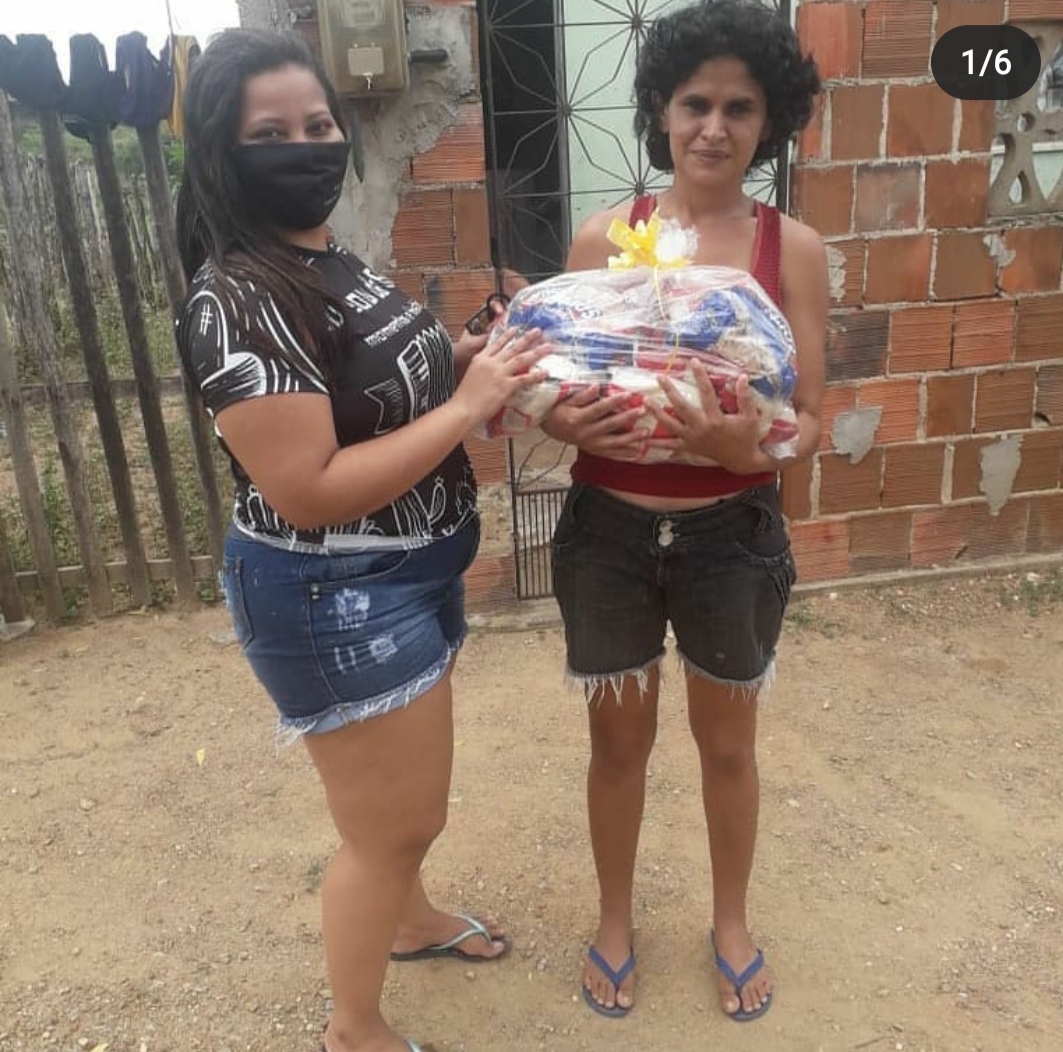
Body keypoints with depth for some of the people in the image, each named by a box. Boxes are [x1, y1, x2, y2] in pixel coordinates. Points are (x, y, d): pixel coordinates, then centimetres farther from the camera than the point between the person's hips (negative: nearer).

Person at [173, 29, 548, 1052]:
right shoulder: (237, 299, -23)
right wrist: (466, 404, -24)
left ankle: (409, 920, 58)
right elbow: (308, 491, -28)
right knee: (392, 823, 9)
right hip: (333, 602, -9)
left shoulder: (333, 262, 6)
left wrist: (473, 356, 1)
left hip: (409, 575, 9)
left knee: (408, 796, 29)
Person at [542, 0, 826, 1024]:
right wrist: (568, 420, -26)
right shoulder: (601, 238, -4)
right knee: (619, 739, 17)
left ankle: (730, 920, 48)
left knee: (727, 743, 19)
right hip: (609, 532, 0)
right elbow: (553, 389, -2)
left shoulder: (793, 248, -5)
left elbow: (809, 421, -6)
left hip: (732, 534, 0)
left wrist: (746, 444, -28)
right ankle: (615, 919, 45)